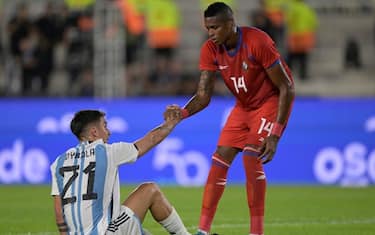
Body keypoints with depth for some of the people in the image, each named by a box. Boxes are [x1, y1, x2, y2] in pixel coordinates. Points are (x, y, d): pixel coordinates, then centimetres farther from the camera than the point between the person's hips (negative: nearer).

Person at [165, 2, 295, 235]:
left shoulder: (258, 42, -29)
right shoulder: (211, 50, -11)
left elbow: (287, 88, -23)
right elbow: (203, 96, -9)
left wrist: (275, 135, -28)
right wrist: (182, 113, -32)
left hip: (273, 100, -6)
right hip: (244, 105, 6)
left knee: (251, 157, -23)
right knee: (219, 160, -1)